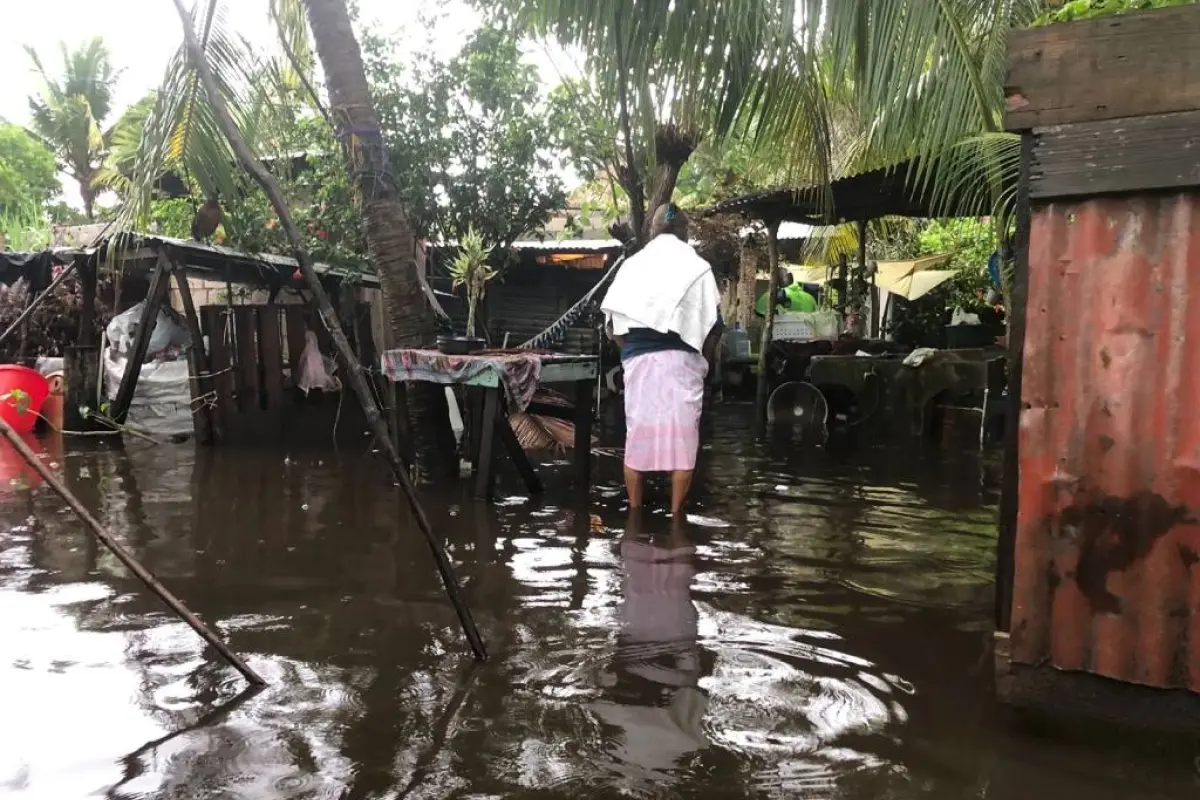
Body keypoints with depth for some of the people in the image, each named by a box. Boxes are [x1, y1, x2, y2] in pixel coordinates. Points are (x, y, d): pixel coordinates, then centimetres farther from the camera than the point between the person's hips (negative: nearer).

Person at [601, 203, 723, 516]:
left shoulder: (632, 265, 8)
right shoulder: (697, 268, 4)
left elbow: (612, 324, 4)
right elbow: (712, 326, 0)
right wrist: (704, 360, 14)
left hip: (639, 361, 2)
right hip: (682, 361, -2)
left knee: (638, 434, 8)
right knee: (681, 436, 2)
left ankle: (634, 510, 13)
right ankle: (676, 511, 3)